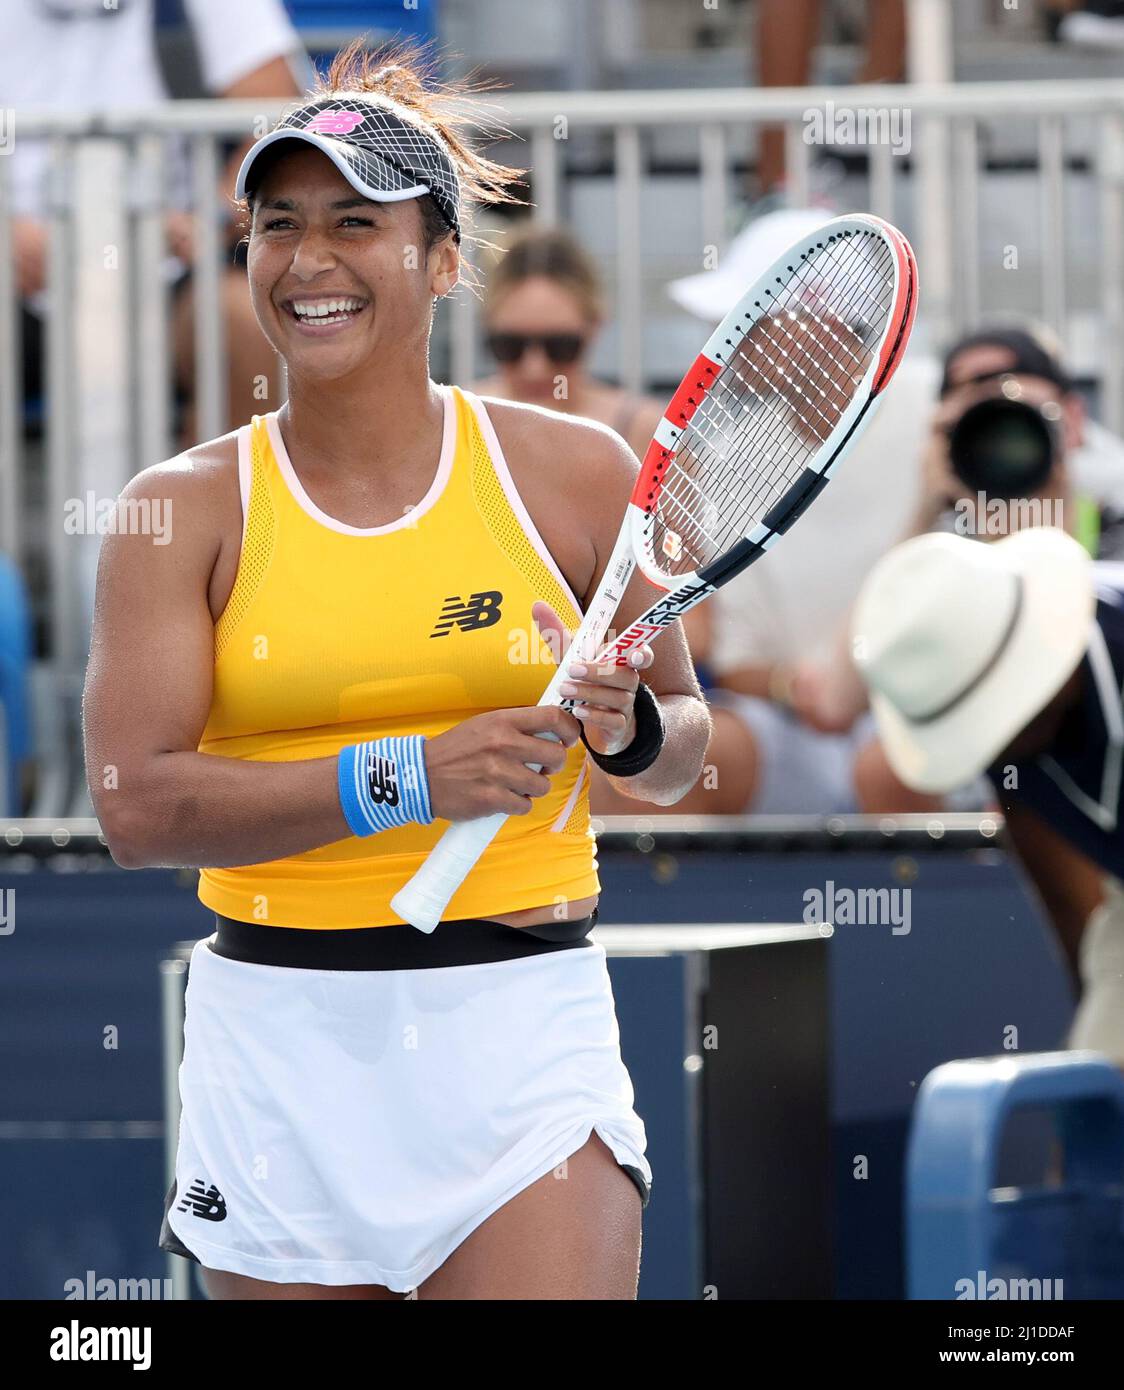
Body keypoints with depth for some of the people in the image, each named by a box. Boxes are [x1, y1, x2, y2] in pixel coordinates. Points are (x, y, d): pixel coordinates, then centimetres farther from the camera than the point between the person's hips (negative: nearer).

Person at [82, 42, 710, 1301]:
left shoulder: (572, 473, 4)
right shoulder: (185, 511, 2)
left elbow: (682, 745, 14)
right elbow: (134, 805, -9)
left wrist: (627, 730, -10)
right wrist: (401, 779, -19)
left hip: (522, 1023, -1)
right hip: (279, 1042, 1)